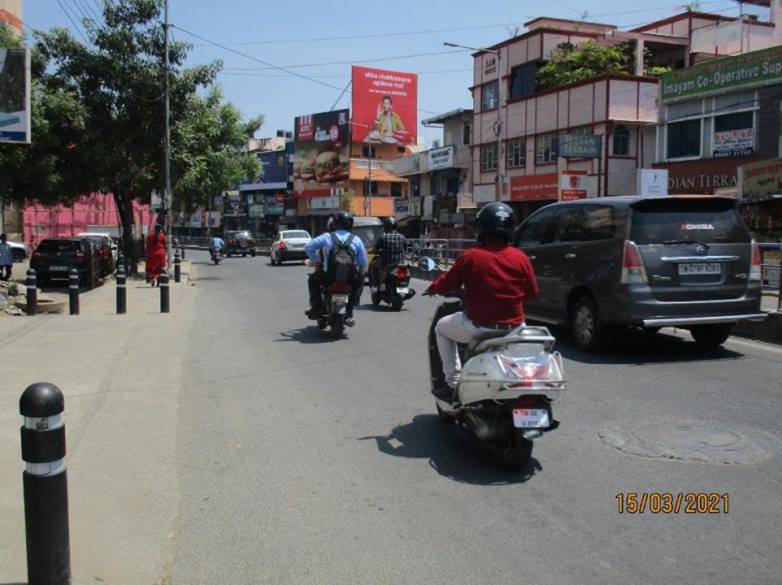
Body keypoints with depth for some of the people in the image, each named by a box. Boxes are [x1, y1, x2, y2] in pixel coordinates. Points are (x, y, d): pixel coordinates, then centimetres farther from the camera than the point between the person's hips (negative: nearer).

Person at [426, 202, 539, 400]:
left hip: (479, 328, -3)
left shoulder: (470, 257, -10)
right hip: (514, 329, 3)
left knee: (442, 327, 24)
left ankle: (453, 382, 17)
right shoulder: (520, 258, -2)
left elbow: (446, 284, -2)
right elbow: (532, 292, 5)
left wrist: (433, 288, 21)